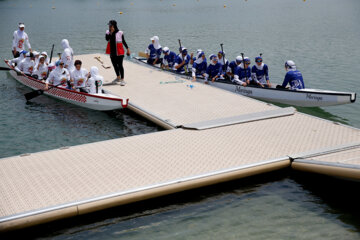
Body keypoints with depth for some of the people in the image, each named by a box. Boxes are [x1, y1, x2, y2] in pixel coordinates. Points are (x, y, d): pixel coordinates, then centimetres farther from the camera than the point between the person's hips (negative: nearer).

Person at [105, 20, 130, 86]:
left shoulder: (120, 33, -7)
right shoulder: (108, 32, 2)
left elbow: (123, 41, 2)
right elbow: (107, 39, -14)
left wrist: (127, 48, 3)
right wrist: (111, 33, -21)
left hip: (119, 52, -5)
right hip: (112, 52, 5)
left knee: (120, 65, -6)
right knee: (115, 65, 16)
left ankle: (122, 79, -4)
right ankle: (118, 77, 33)